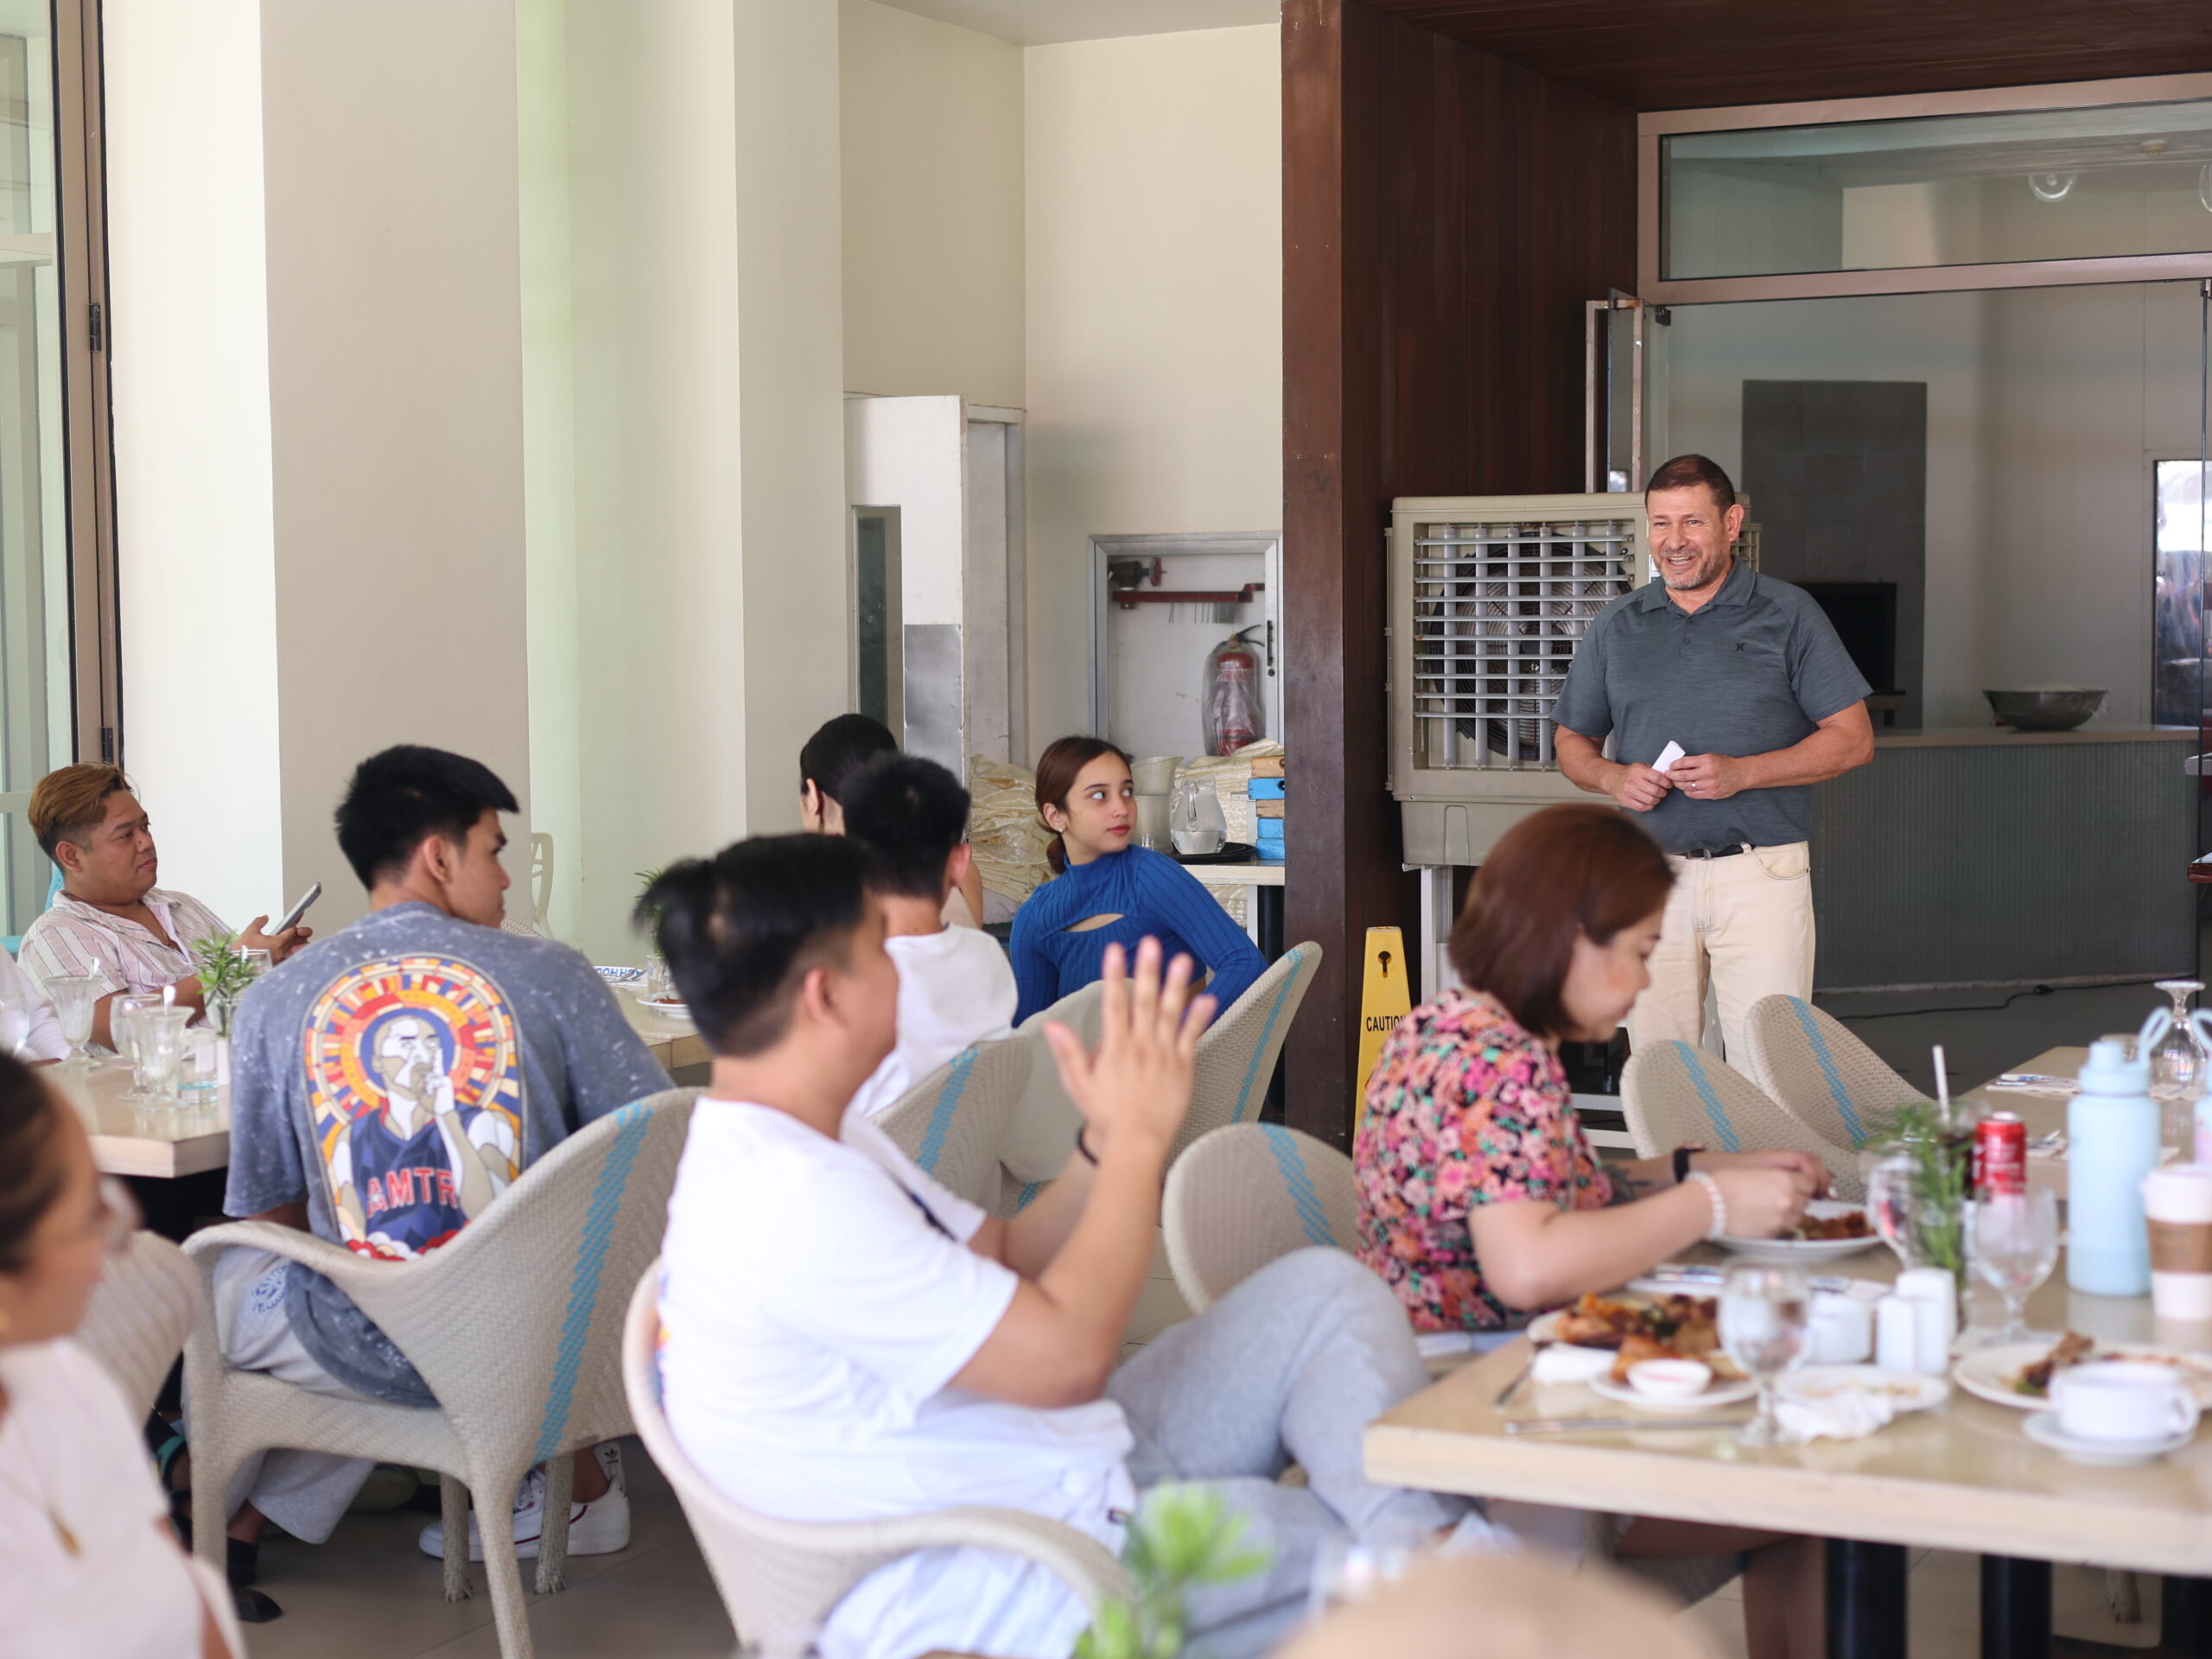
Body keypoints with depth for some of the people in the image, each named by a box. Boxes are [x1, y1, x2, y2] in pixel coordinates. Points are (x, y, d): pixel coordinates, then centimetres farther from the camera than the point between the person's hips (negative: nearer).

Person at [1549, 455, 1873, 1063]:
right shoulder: (1617, 626, 12)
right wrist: (1614, 778, -5)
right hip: (1650, 875, 3)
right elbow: (1572, 741, 19)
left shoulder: (1788, 615, 3)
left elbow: (1853, 739, -1)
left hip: (1760, 875, -3)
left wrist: (1741, 773, -14)